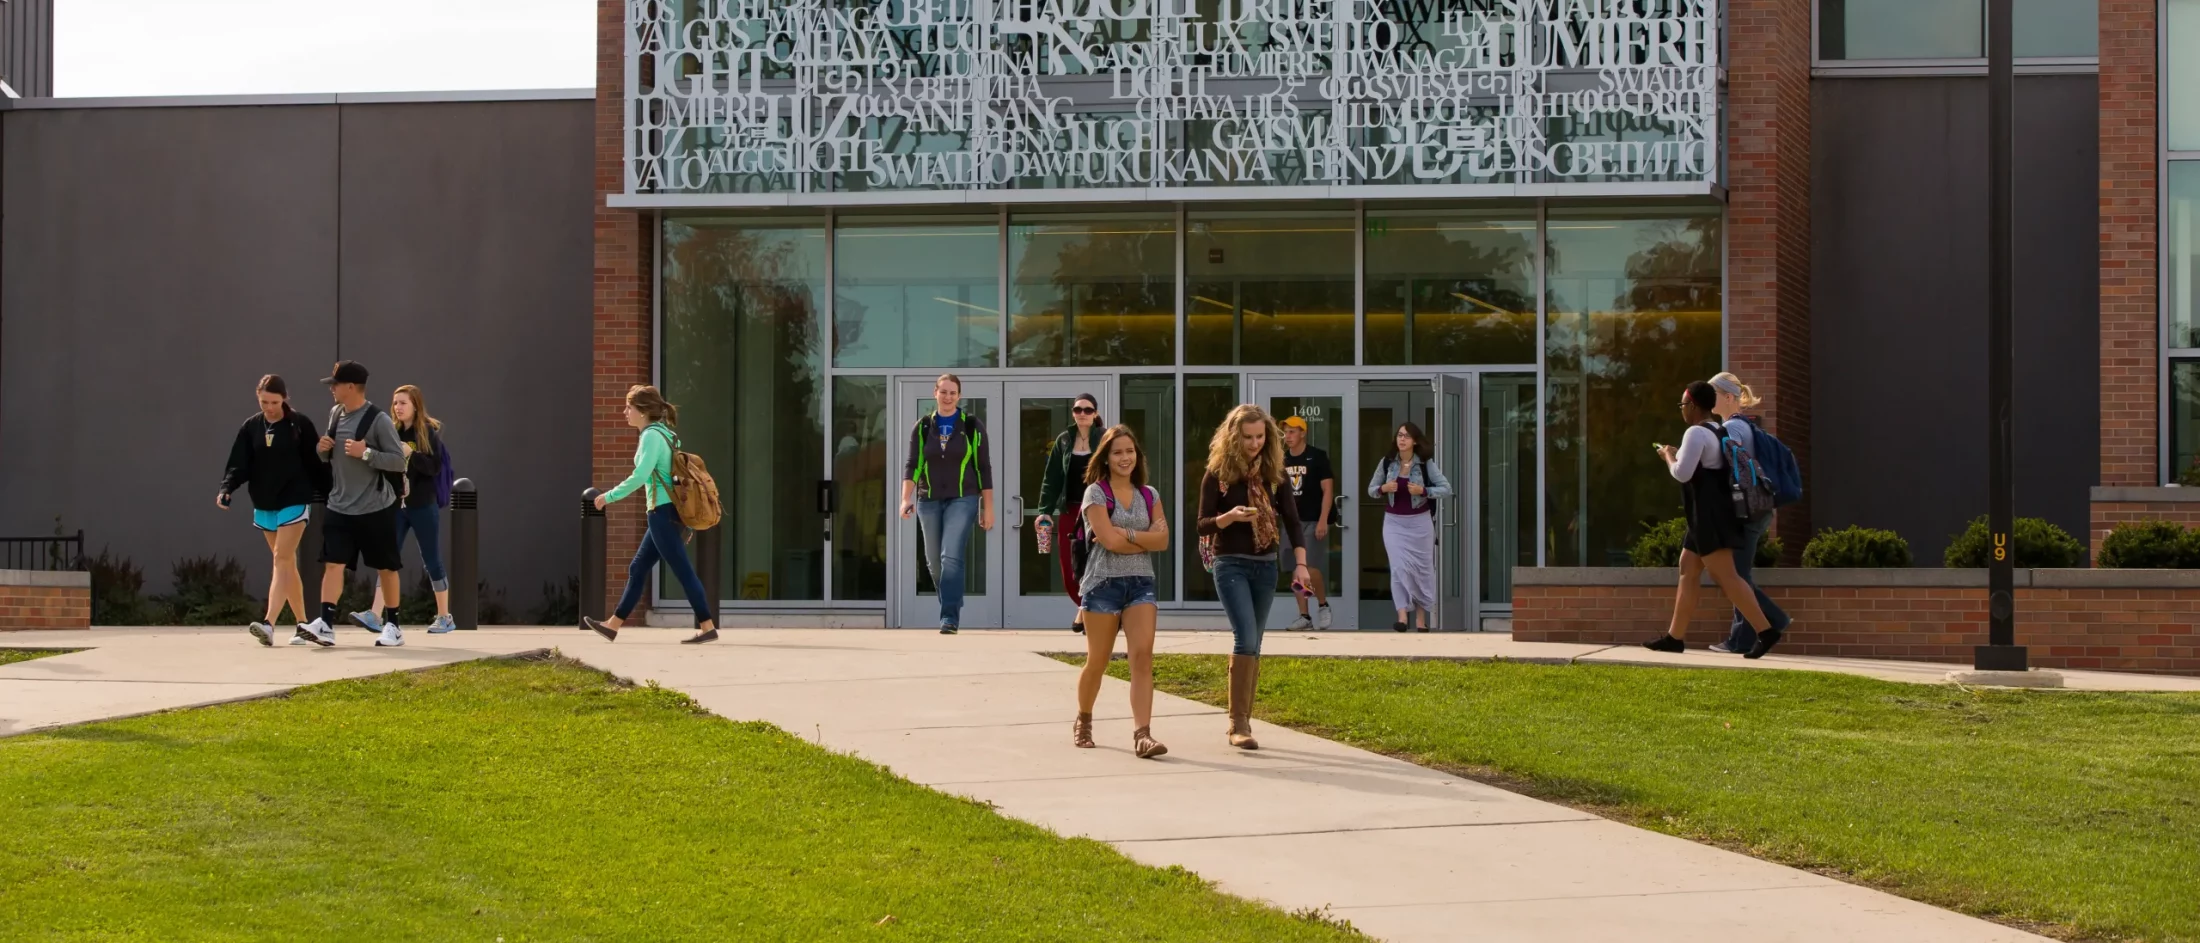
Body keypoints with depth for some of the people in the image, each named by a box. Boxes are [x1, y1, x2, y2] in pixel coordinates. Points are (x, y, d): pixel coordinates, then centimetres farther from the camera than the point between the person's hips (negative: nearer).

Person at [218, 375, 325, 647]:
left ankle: (269, 624, -26)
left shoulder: (300, 425, -5)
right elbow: (239, 464, 0)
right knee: (287, 564, 11)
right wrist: (226, 489, -17)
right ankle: (301, 623, 19)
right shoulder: (250, 427, 5)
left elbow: (314, 463, -4)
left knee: (282, 560, -15)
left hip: (293, 501, -5)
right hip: (264, 504, 5)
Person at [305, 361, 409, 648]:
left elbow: (399, 461, -14)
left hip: (375, 508, -5)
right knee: (332, 563, -6)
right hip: (340, 507, 5)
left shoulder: (378, 420, -13)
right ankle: (326, 625, -11)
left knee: (385, 568, 6)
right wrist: (324, 450, -2)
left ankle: (392, 626, 17)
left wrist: (365, 452, -24)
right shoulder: (335, 414, 8)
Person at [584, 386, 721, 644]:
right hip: (669, 512, 10)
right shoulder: (665, 434, 17)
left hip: (663, 511, -10)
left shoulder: (651, 435, -11)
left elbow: (640, 475, -21)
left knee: (682, 570, -8)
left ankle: (707, 627, -8)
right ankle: (613, 625, 20)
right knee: (638, 569, 14)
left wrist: (609, 496, -10)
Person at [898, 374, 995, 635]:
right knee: (934, 562, 9)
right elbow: (912, 465, 1)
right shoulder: (922, 427, 7)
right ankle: (951, 606, 30)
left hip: (962, 500, -3)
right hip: (929, 501, 3)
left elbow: (984, 468, 3)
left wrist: (988, 508, 0)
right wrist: (906, 499, -15)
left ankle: (950, 617, -17)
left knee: (951, 557, -17)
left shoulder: (973, 427, 2)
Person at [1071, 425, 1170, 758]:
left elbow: (1162, 540, -2)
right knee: (1098, 661, 5)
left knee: (1143, 654, -13)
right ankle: (1083, 722, 30)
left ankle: (1142, 733, -20)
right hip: (1104, 582, -3)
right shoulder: (1096, 493, -3)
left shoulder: (1148, 495, 11)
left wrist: (1128, 534, -13)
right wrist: (1146, 538, -6)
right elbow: (1109, 540, -15)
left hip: (1141, 583, 3)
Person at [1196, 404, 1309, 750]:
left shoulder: (1273, 472, 4)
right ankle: (1238, 723, -13)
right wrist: (1229, 517, -26)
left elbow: (1291, 519, 5)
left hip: (1266, 566, 4)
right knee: (1246, 639, -16)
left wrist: (1300, 562, -5)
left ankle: (1243, 721, 14)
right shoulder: (1218, 474, -5)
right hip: (1232, 565, -4)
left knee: (1253, 644, 7)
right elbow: (1203, 526, -6)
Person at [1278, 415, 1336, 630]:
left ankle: (1323, 606, 8)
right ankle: (1304, 616, 9)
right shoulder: (1282, 459, 8)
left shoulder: (1317, 457, -6)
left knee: (1310, 568, -14)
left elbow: (1328, 490, -9)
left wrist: (1323, 520, -16)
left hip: (1312, 521, -5)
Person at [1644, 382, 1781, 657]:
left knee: (1726, 576, -13)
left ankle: (1765, 631, -18)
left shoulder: (1696, 433, -15)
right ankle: (1674, 637, 13)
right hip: (1709, 517, 11)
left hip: (1708, 516, -11)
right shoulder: (1715, 432, 16)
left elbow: (1682, 474, -21)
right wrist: (1678, 456, 20)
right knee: (1687, 572, 12)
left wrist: (1668, 456, -3)